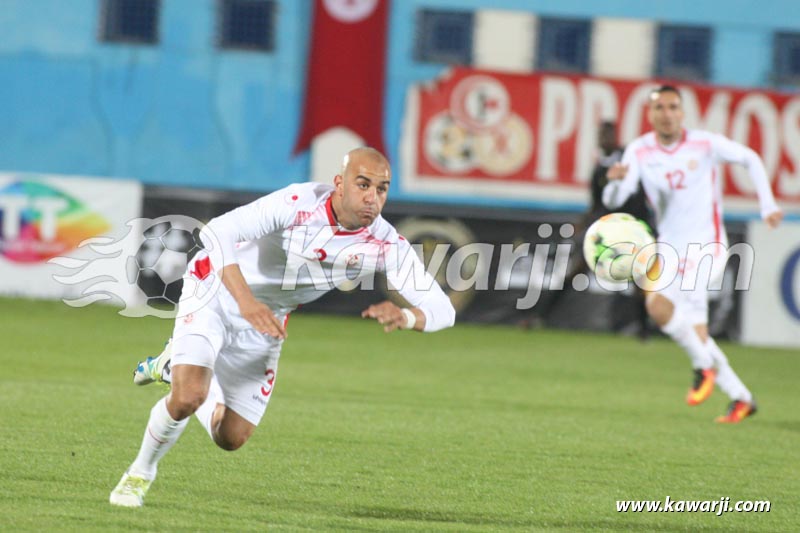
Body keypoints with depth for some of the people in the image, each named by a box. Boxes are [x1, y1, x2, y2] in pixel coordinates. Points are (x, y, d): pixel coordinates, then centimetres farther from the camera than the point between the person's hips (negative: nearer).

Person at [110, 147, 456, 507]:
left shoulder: (385, 245, -21)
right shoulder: (299, 203, -33)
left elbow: (442, 309, -22)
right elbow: (217, 231, -41)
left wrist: (405, 316, -46)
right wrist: (245, 300, -55)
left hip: (262, 327, 5)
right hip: (215, 291, -5)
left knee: (230, 438, 6)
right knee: (188, 397, -27)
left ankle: (174, 367, 37)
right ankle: (140, 474, 4)